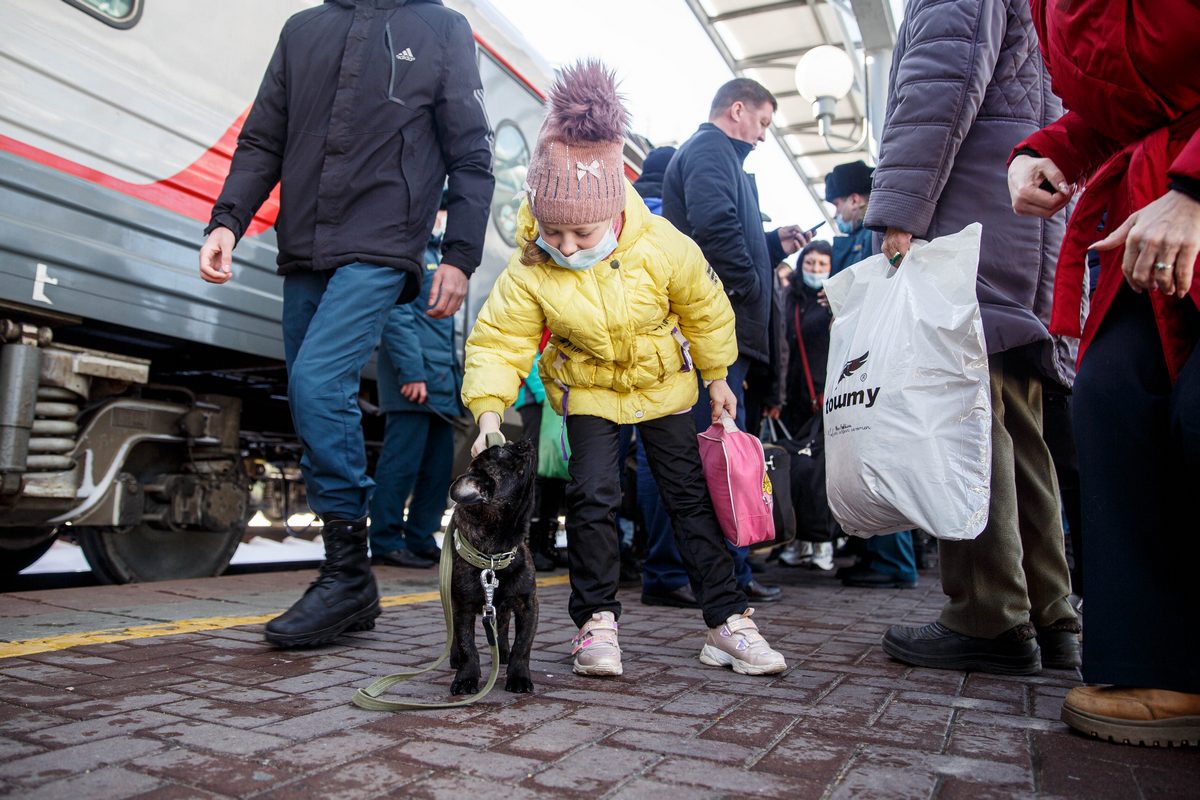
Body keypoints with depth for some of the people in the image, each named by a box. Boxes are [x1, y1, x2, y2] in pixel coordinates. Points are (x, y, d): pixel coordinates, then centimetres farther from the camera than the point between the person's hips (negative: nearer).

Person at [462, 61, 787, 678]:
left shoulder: (664, 248, -24)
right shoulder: (528, 273, -24)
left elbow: (707, 311, -8)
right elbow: (497, 343, -18)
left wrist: (717, 378, 1)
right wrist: (489, 412, -33)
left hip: (663, 380, 1)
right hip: (587, 389, 0)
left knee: (690, 495, 2)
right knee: (592, 495, -11)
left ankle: (726, 620, 11)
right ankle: (597, 620, 7)